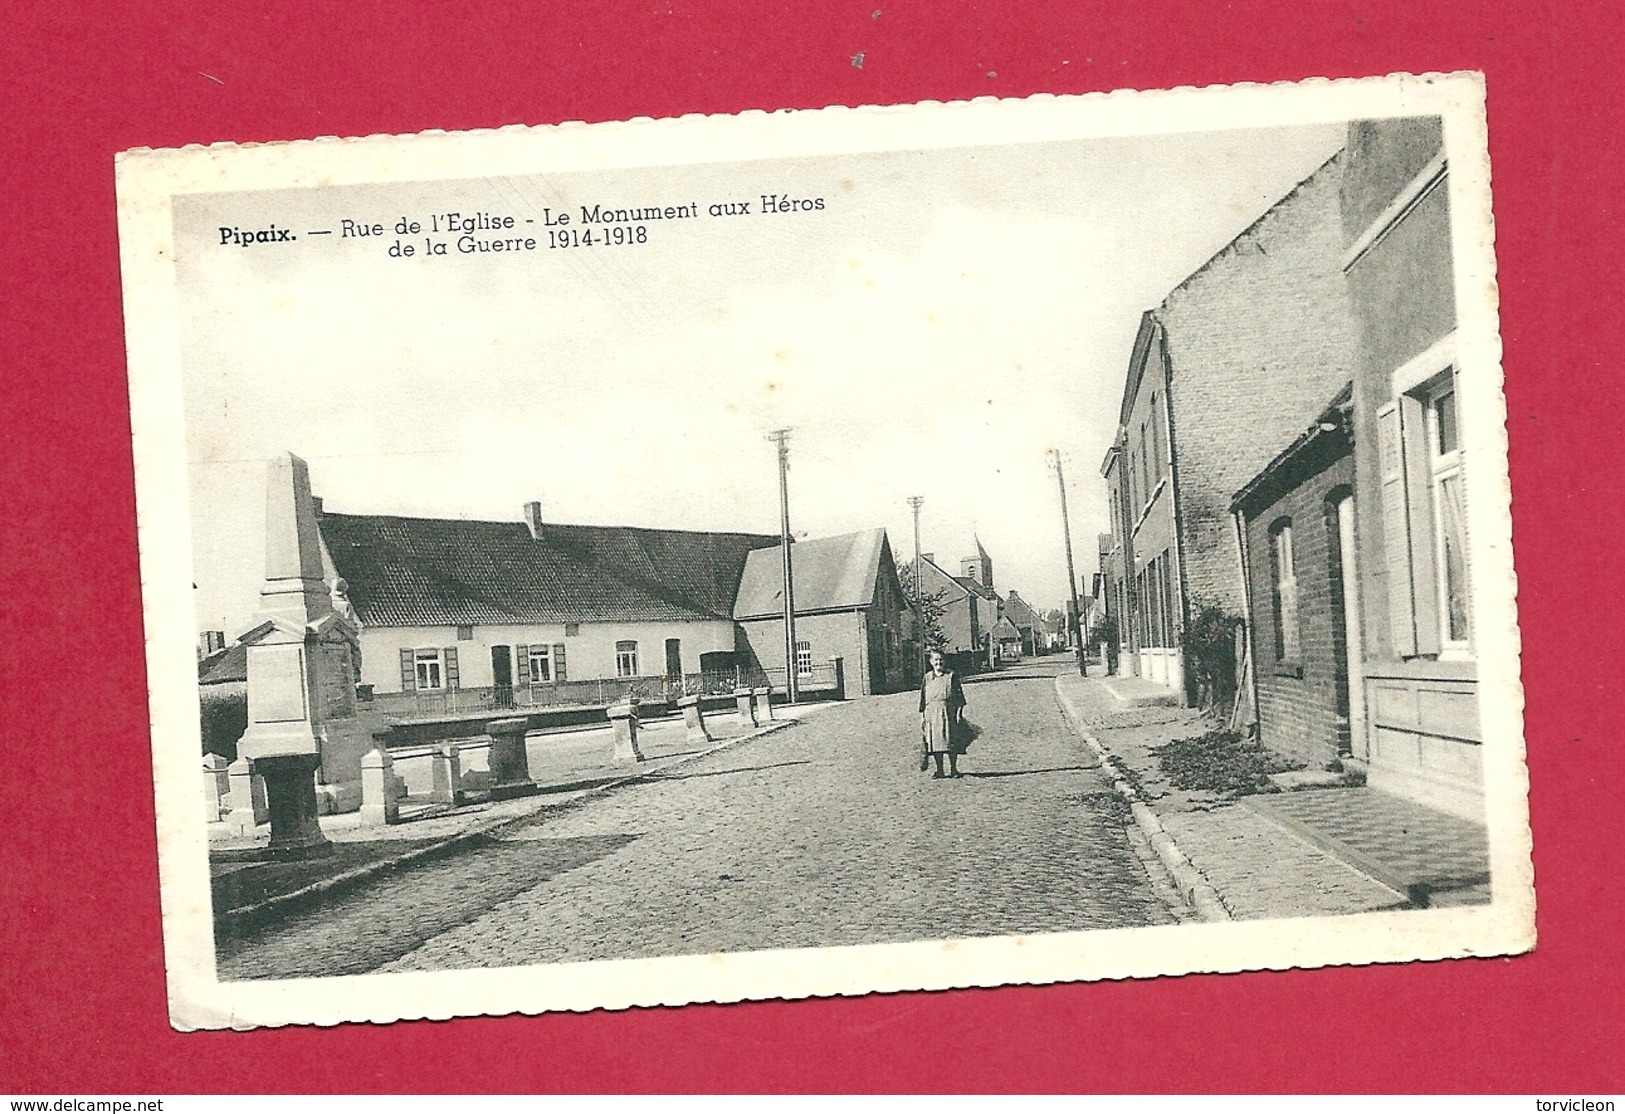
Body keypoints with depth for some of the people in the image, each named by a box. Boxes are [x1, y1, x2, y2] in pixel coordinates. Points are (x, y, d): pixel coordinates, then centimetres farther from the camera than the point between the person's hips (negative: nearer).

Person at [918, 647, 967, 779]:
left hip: (949, 712, -2)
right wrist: (922, 716, 7)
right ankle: (939, 770, 7)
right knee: (935, 742, 1)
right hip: (932, 713, 2)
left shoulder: (952, 676, 3)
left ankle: (953, 769, 6)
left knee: (951, 742, -3)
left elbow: (959, 696, 3)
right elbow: (923, 699, 12)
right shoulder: (927, 678, 10)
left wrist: (959, 713, -4)